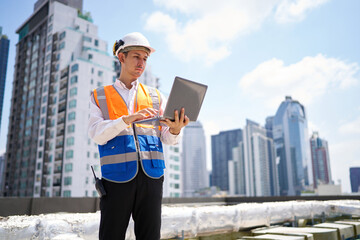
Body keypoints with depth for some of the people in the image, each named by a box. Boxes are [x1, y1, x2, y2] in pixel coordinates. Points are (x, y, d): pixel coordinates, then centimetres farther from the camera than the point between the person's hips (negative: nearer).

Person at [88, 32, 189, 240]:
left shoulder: (155, 96, 16)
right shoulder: (100, 97, 12)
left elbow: (168, 139, 7)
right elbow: (97, 135, -5)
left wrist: (175, 129, -17)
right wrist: (127, 119, -21)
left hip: (151, 176, 2)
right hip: (117, 176, -2)